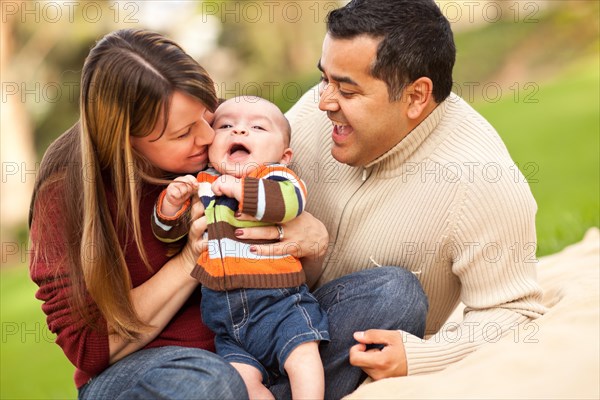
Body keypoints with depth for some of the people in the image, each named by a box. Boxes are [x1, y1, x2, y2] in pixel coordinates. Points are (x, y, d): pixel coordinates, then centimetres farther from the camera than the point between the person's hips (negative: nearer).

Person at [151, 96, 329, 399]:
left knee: (303, 356, -20)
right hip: (226, 317, 3)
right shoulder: (199, 184, 13)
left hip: (278, 298, -3)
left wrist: (238, 188, -23)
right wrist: (171, 201, -4)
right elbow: (168, 229, 16)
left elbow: (291, 201, -23)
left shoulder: (276, 176, 1)